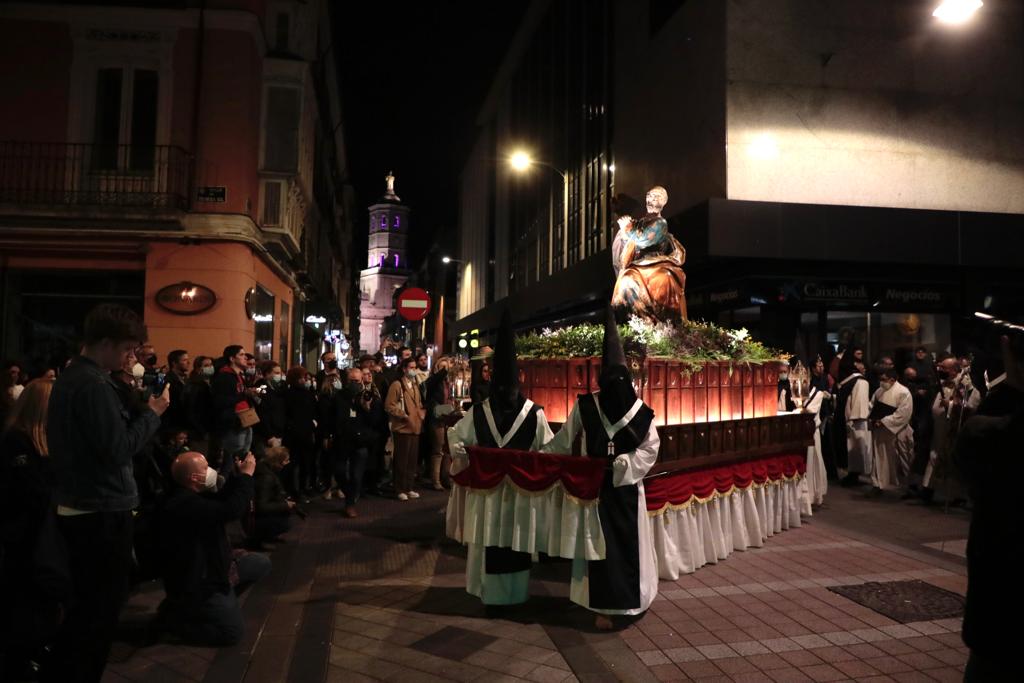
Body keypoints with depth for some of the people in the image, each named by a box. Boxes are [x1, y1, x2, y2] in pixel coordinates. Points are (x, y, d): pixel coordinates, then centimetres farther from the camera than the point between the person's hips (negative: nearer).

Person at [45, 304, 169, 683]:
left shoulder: (69, 377, 11)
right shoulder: (94, 385, -21)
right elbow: (118, 450, -24)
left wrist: (137, 412, 5)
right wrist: (152, 413, -14)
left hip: (78, 506, 10)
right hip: (102, 510, -10)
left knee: (87, 602, 21)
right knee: (102, 606, 3)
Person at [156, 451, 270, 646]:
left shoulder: (190, 497, 3)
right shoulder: (185, 504, -31)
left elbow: (221, 502, 15)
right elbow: (231, 510, -38)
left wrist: (238, 476, 1)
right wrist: (246, 475, -25)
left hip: (208, 569, 10)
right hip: (195, 584, -10)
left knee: (261, 563, 14)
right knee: (233, 632, -8)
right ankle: (171, 616, 3)